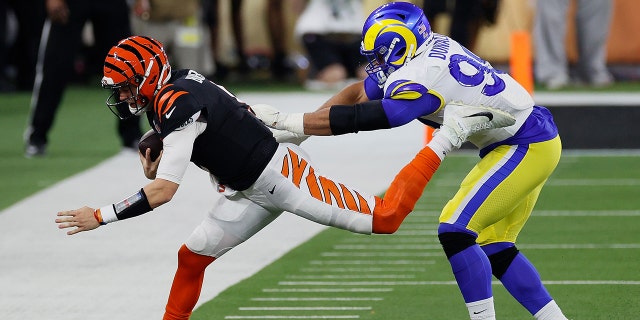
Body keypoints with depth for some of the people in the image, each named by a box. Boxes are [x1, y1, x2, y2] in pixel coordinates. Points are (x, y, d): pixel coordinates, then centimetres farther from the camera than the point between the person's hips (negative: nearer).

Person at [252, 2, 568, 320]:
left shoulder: (422, 79, -24)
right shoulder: (429, 50, 4)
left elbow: (359, 118, -24)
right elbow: (358, 94, 9)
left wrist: (287, 121, -19)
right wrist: (299, 128, 1)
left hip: (527, 148, -10)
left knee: (454, 231, -13)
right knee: (493, 248, 12)